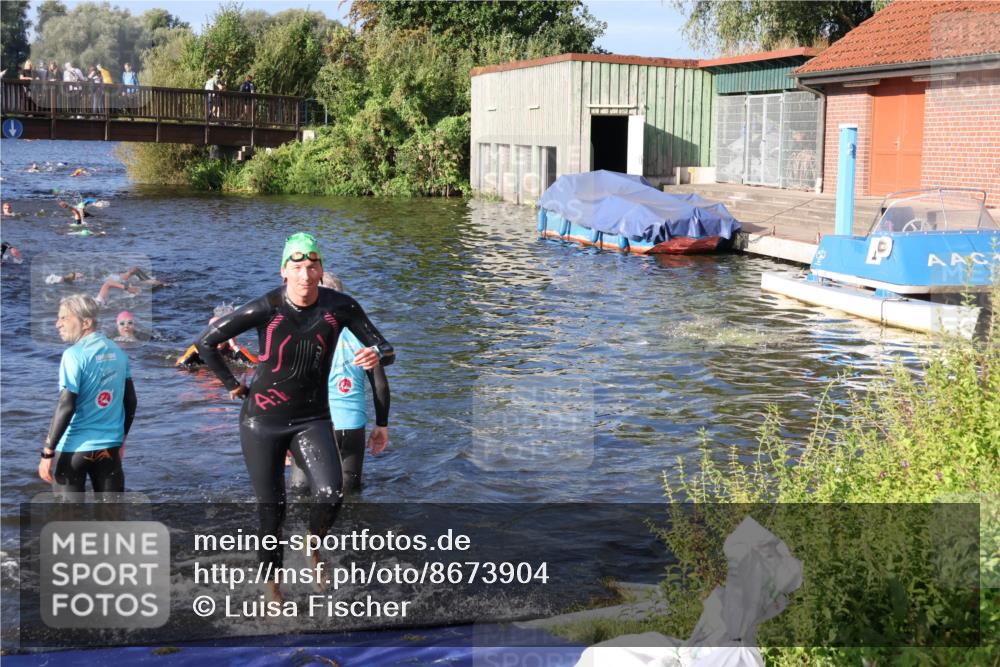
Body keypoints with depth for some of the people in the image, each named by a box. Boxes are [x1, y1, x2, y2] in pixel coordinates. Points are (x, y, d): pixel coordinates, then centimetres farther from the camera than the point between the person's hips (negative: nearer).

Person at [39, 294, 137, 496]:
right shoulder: (118, 353, 6)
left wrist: (47, 452, -13)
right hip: (109, 446, 6)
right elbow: (130, 401, 12)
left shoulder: (75, 355, -14)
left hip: (74, 447, -6)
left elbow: (66, 407, -18)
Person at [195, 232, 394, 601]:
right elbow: (206, 342, -5)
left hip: (312, 420, 1)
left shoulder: (340, 307, -9)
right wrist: (234, 386, -2)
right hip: (262, 422, -1)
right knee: (271, 511, 5)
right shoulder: (266, 309, -15)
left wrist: (377, 355, -29)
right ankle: (272, 589, 25)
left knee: (331, 495, -22)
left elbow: (385, 349, -6)